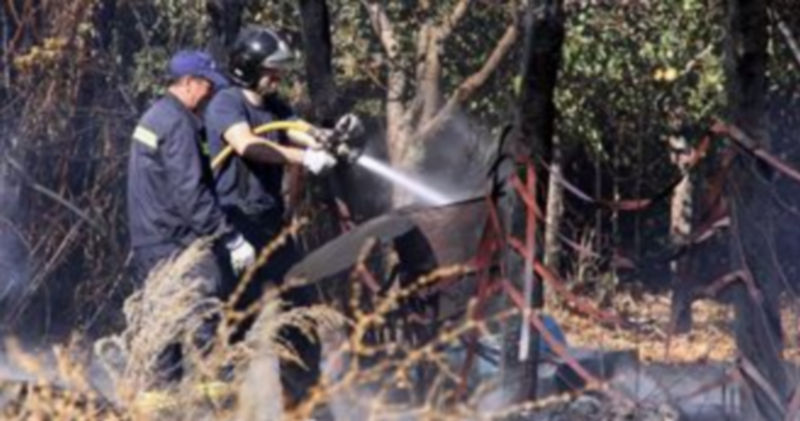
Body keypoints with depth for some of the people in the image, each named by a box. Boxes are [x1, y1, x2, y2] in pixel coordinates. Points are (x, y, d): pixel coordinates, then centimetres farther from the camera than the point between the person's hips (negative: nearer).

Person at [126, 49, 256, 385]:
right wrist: (232, 240, -19)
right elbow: (191, 194, -21)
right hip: (177, 246, -10)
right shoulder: (178, 124, -15)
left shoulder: (152, 118, 17)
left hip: (147, 244, 10)